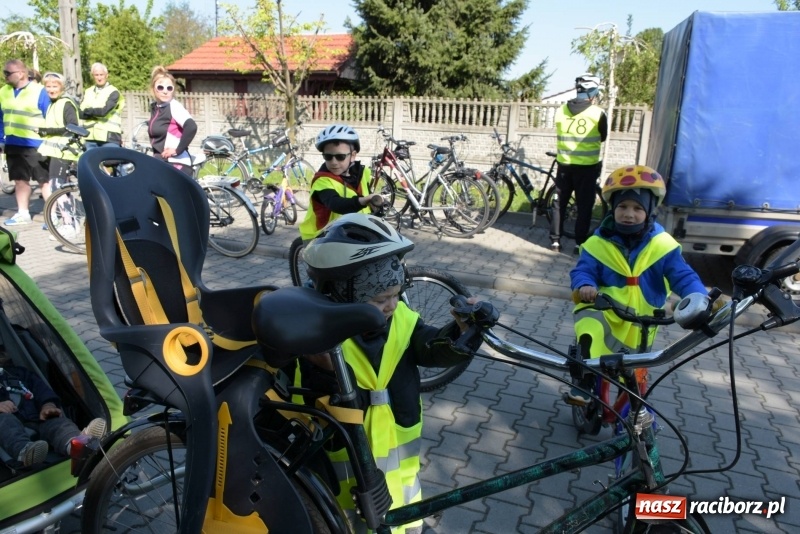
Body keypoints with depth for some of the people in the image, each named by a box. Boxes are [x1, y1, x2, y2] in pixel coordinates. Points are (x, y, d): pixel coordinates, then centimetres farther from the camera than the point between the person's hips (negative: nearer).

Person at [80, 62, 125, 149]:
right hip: (90, 138, 5)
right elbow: (81, 114, 5)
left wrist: (88, 111, 0)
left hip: (109, 139, -5)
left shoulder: (113, 92, 0)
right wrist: (97, 112, -9)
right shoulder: (88, 92, 17)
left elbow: (104, 111, -13)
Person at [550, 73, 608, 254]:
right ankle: (580, 243, 8)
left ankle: (555, 240, 14)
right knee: (584, 206, 6)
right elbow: (603, 137, 6)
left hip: (564, 165, 3)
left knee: (559, 203, 12)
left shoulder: (560, 111, 0)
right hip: (587, 166, -3)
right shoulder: (598, 113, -8)